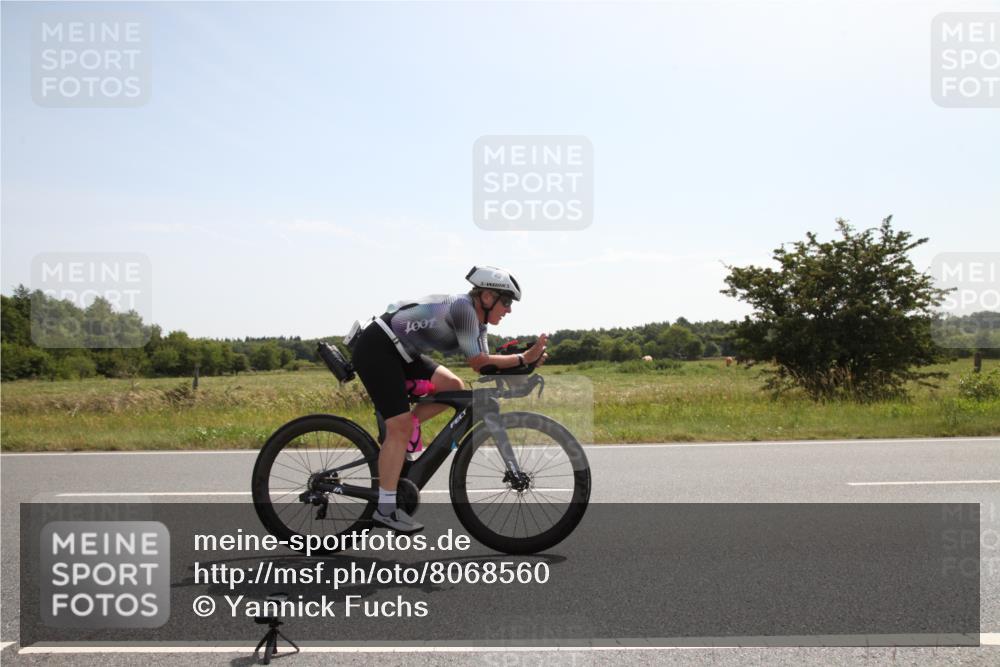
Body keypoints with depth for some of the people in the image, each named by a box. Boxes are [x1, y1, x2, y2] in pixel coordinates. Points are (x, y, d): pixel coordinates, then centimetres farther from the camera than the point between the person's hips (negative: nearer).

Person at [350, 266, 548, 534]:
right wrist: (523, 359, -23)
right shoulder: (463, 308, -20)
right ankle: (385, 509, -7)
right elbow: (478, 362, -24)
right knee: (400, 428, -13)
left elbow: (485, 364, 0)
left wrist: (527, 360, -11)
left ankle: (407, 425, 9)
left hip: (400, 352, 9)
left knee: (454, 388, -4)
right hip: (376, 348, -9)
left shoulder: (477, 322, 8)